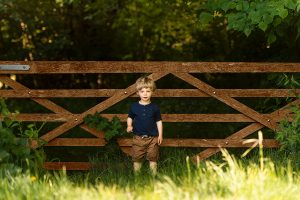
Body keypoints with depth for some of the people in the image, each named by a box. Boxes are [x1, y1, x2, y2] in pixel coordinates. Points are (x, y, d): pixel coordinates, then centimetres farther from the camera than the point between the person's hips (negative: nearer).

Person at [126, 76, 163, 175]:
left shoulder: (154, 107, 0)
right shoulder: (134, 106, 1)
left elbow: (159, 121, 6)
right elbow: (130, 117, 14)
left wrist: (160, 135, 2)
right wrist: (129, 126, -6)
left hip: (152, 137, -1)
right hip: (138, 137, 1)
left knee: (153, 158, 4)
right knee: (137, 159, 5)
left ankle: (154, 175, 11)